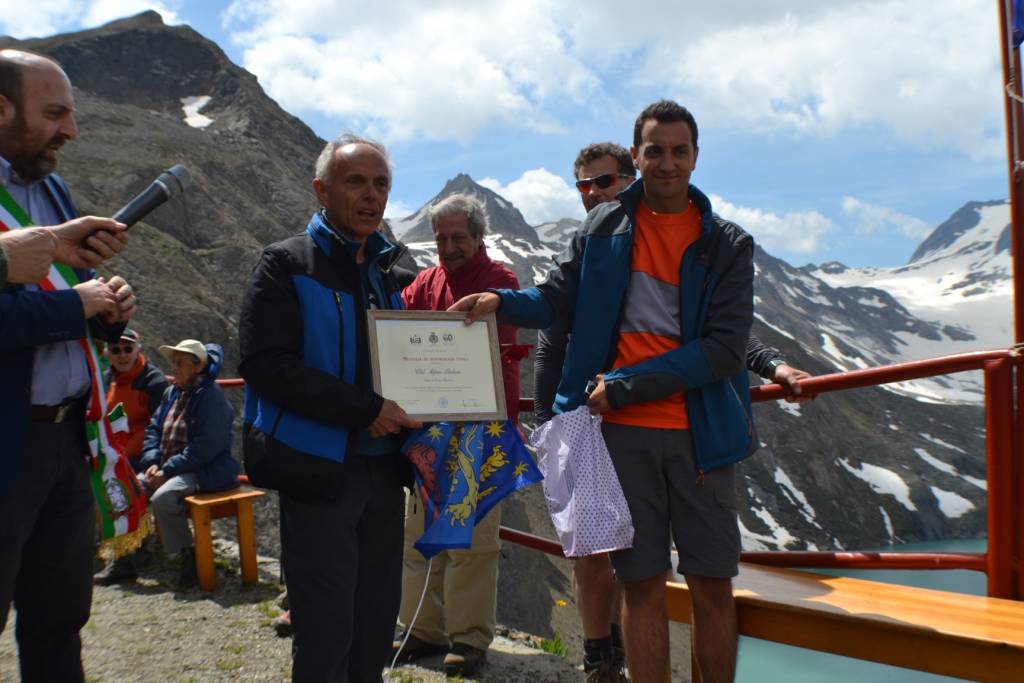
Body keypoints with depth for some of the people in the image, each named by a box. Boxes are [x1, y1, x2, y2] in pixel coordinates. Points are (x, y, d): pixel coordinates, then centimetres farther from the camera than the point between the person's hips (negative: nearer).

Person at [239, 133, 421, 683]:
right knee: (325, 628, 1)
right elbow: (265, 364, -17)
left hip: (383, 467, 6)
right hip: (319, 470, -6)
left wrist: (410, 431, 3)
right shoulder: (287, 263, -5)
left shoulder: (386, 271, 14)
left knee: (377, 619, 13)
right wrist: (366, 410, -20)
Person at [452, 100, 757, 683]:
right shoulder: (604, 228, 5)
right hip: (622, 432, 0)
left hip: (700, 431, 0)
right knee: (642, 585, 8)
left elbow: (725, 349, -8)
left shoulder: (728, 245, 1)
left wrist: (625, 385, -15)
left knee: (713, 587, 7)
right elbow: (556, 299, 6)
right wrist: (502, 302, -16)